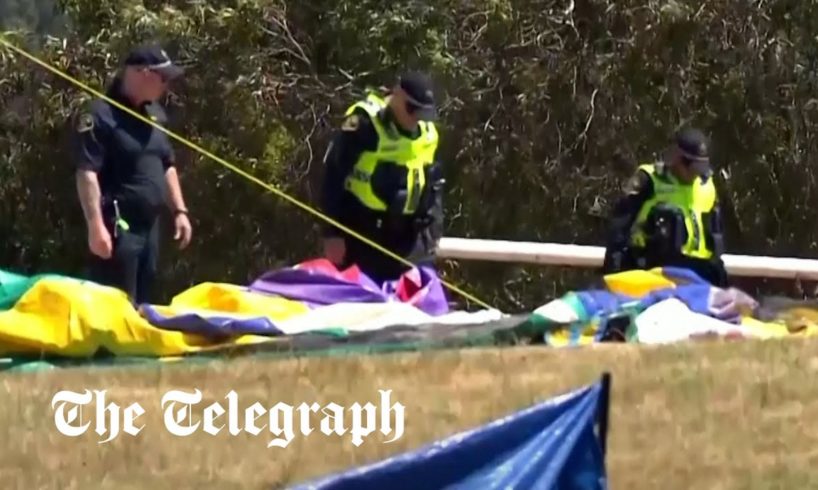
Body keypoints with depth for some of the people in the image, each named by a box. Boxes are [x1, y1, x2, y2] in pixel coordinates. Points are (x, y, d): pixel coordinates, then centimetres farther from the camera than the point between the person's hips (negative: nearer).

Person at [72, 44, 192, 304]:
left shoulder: (155, 114, 15)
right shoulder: (101, 115, -12)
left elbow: (167, 166, 25)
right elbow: (87, 173, -17)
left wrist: (179, 210, 18)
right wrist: (96, 226, -23)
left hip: (149, 225, 9)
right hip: (118, 226, -9)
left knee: (141, 303, 12)